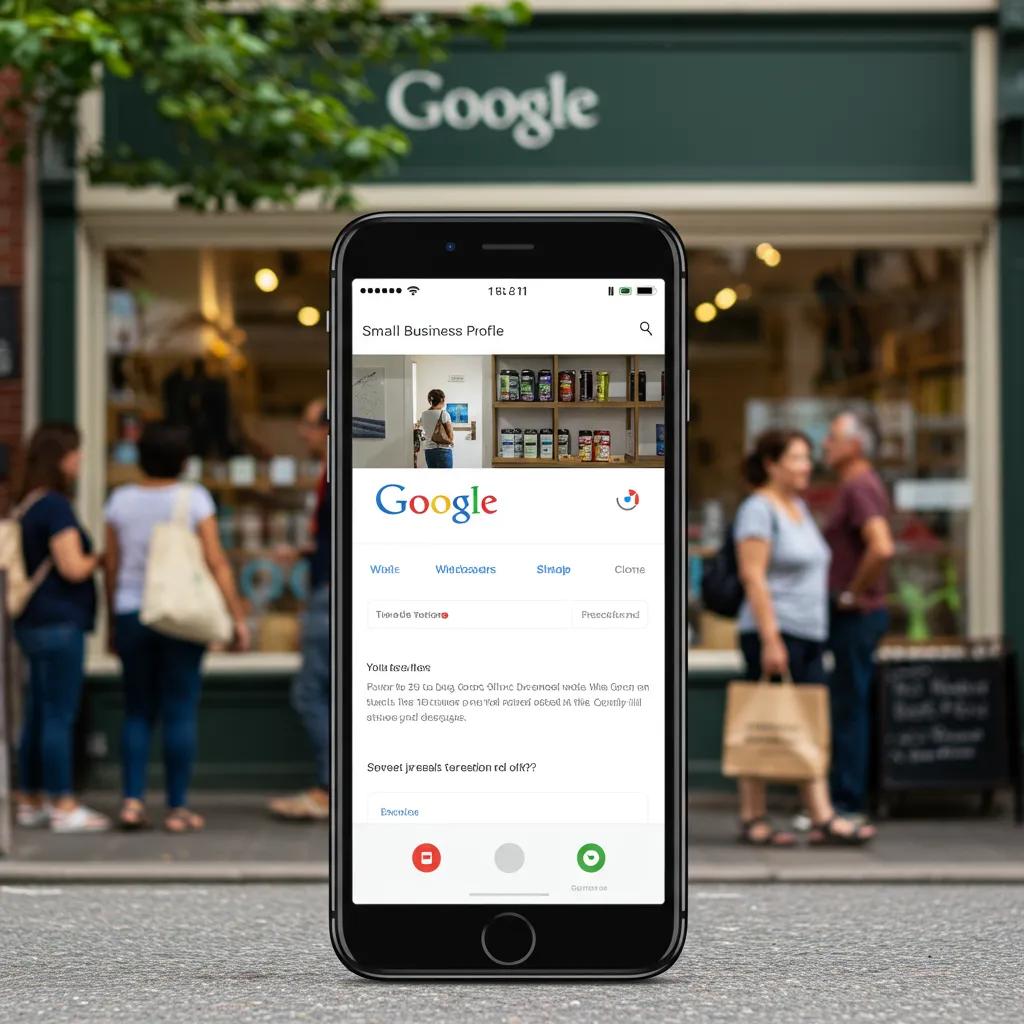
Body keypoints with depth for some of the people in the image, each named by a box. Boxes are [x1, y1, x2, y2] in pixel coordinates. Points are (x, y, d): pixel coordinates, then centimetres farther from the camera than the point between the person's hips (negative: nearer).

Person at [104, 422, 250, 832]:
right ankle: (177, 807, 3)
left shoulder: (121, 499, 4)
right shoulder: (193, 498, -5)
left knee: (138, 712, 11)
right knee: (180, 712, 2)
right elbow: (216, 561, -9)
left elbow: (111, 567, 6)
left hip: (131, 614, 3)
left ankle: (132, 799, 1)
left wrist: (112, 623, 15)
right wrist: (238, 617, -5)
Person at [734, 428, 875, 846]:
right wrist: (770, 639, -21)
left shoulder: (799, 507, 18)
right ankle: (752, 819, 2)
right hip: (774, 632, -9)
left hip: (809, 635, 9)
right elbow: (752, 576, -16)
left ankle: (823, 818, 0)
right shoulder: (758, 509, -9)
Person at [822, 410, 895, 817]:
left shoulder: (858, 486, -16)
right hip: (855, 616, 10)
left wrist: (854, 594, -20)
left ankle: (848, 797, -2)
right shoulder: (866, 484, 16)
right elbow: (877, 545, 27)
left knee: (850, 707, -5)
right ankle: (849, 792, 17)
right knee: (849, 705, 13)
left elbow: (882, 548, -31)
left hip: (856, 614, -10)